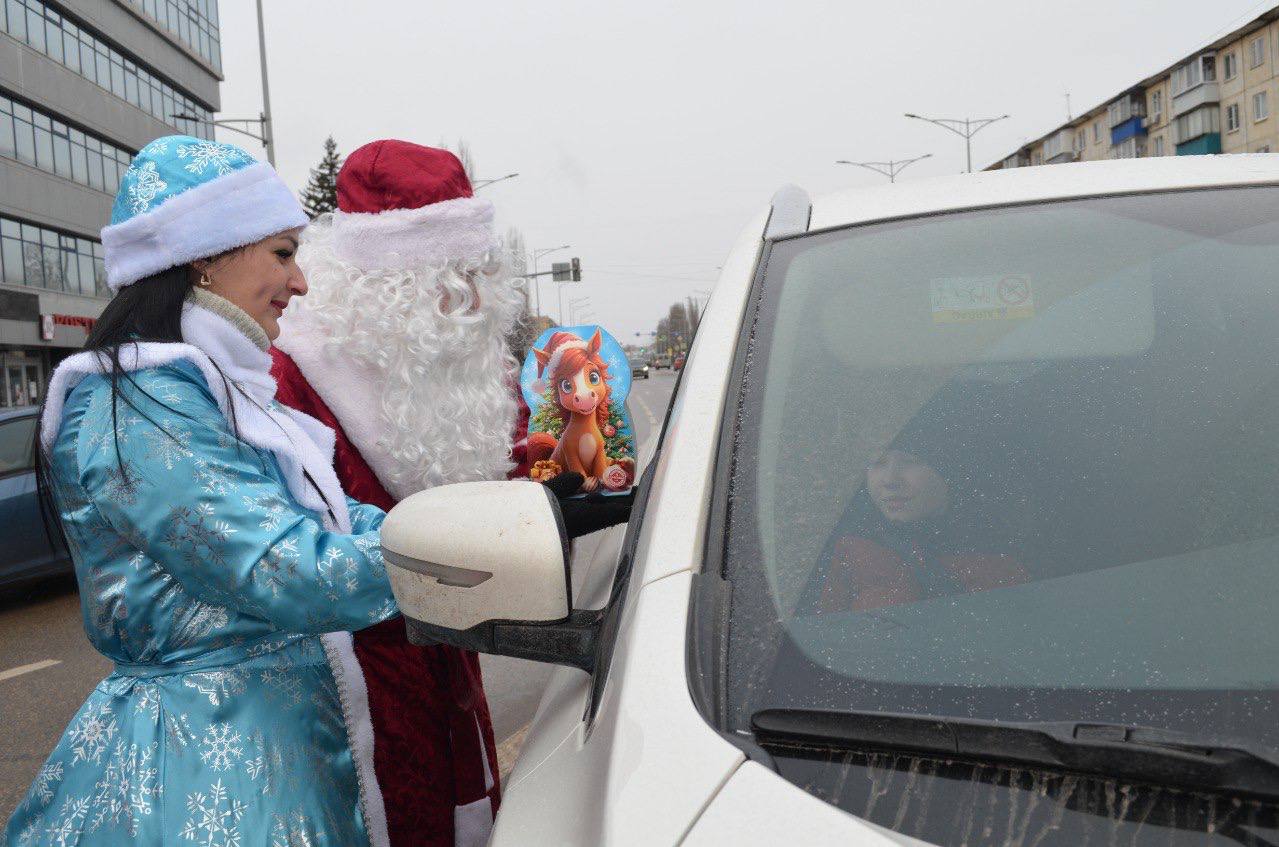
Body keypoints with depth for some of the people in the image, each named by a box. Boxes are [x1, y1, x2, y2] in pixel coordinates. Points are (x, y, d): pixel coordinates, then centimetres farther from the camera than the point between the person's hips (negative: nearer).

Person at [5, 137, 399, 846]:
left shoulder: (220, 391, 9)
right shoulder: (138, 407, -21)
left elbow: (336, 521, 4)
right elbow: (288, 573, -29)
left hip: (298, 728, 9)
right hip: (207, 761, -9)